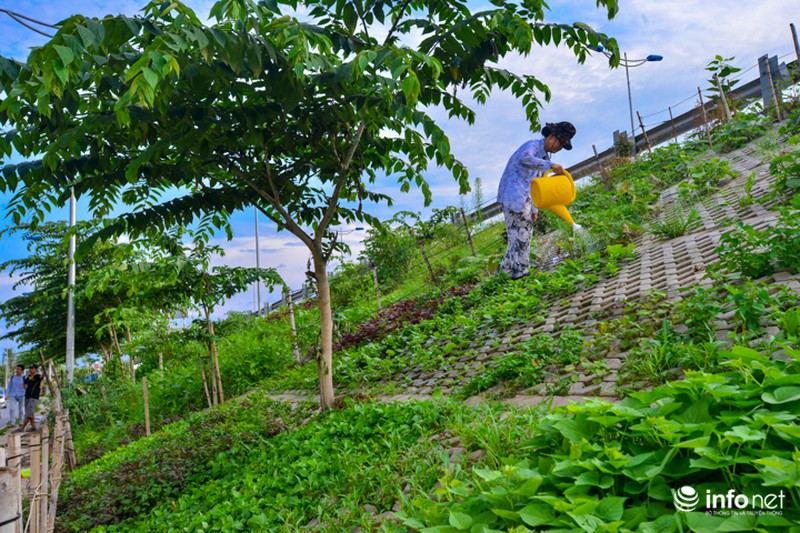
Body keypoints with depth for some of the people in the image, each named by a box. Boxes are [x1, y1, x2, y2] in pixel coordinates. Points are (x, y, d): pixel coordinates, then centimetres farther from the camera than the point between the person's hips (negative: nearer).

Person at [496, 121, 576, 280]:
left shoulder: (544, 157, 19)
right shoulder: (533, 145, -9)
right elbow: (525, 158, -35)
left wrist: (534, 209, 18)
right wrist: (550, 165, -35)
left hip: (524, 199, 10)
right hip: (513, 195, -10)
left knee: (522, 235, 12)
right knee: (522, 233, -9)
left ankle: (505, 269, 20)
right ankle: (520, 271, -3)